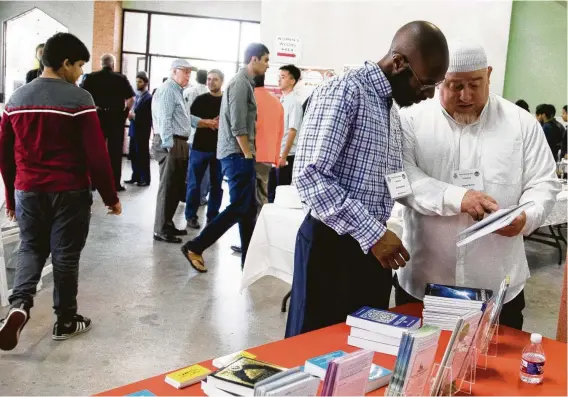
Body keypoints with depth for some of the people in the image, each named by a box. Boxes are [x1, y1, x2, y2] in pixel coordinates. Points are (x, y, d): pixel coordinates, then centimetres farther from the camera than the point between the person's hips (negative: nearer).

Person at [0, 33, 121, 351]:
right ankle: (66, 321, 20)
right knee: (65, 254, 8)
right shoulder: (79, 99, -11)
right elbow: (96, 154, -13)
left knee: (31, 248, 18)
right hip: (70, 191, -4)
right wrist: (111, 196, -3)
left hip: (28, 190, 4)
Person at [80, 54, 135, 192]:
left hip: (97, 116, 1)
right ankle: (115, 183, 7)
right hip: (116, 117, -1)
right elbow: (131, 99, -6)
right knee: (115, 151, 5)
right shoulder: (121, 78, -1)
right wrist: (125, 112, 6)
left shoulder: (91, 77, 0)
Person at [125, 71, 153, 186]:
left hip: (142, 131, -7)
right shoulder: (136, 95, 12)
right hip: (134, 129, 7)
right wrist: (130, 114, -3)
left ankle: (145, 179, 11)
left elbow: (149, 116, -17)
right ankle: (136, 176, 19)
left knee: (143, 155, 2)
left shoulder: (149, 97, -11)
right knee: (133, 154, 10)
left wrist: (134, 116, -18)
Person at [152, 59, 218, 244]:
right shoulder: (167, 90, -11)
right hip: (170, 144, -10)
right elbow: (164, 121, -18)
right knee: (167, 187, -7)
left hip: (179, 143, 10)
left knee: (176, 187, 15)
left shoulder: (177, 91, 21)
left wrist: (206, 122, 22)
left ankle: (167, 224, 25)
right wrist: (169, 146, -22)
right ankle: (161, 230, -2)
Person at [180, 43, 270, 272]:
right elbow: (237, 126, -20)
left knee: (249, 208, 10)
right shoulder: (240, 83, -13)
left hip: (240, 154, 10)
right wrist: (248, 155, -15)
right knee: (239, 208, -8)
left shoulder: (245, 82, 17)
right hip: (237, 154, -10)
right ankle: (195, 247, -3)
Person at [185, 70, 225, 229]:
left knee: (217, 185, 6)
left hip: (220, 149, 1)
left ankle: (212, 216, 17)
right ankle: (191, 216, 13)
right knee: (194, 184, 2)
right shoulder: (200, 100, 5)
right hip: (200, 147, 0)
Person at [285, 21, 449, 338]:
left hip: (373, 243, 8)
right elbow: (309, 175, -22)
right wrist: (372, 233, -23)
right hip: (332, 244, -8)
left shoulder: (392, 110, 15)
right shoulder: (344, 92, -13)